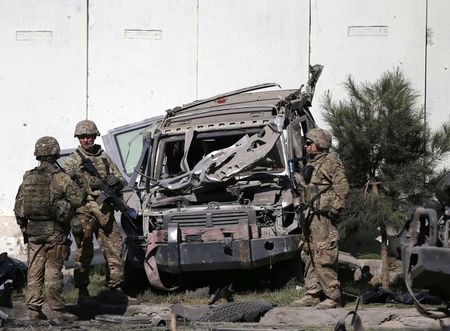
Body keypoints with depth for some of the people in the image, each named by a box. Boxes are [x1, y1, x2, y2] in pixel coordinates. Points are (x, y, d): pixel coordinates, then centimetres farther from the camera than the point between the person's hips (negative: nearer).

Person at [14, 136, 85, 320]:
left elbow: (18, 207, 8)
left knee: (34, 271, 9)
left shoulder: (28, 177, 5)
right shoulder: (59, 177, -10)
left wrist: (23, 227, 19)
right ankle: (56, 310, 0)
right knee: (53, 271, -1)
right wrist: (66, 204, 10)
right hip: (54, 231, -4)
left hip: (33, 230, 4)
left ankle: (34, 309, 10)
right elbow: (79, 198, -10)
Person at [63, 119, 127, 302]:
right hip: (84, 210, -4)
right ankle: (82, 292, 1)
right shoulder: (73, 160, 2)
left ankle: (116, 289, 12)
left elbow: (122, 182, 20)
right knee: (84, 252, -4)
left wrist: (115, 180, -4)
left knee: (114, 249, 4)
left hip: (105, 211, 4)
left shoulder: (105, 158, 16)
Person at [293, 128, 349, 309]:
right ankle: (313, 294, 17)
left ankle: (332, 296, -8)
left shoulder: (331, 162, -7)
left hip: (323, 217, -10)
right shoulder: (310, 165, 20)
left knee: (324, 258, -11)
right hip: (309, 218, 10)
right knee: (309, 256, 11)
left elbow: (342, 188, -13)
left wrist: (334, 211, -17)